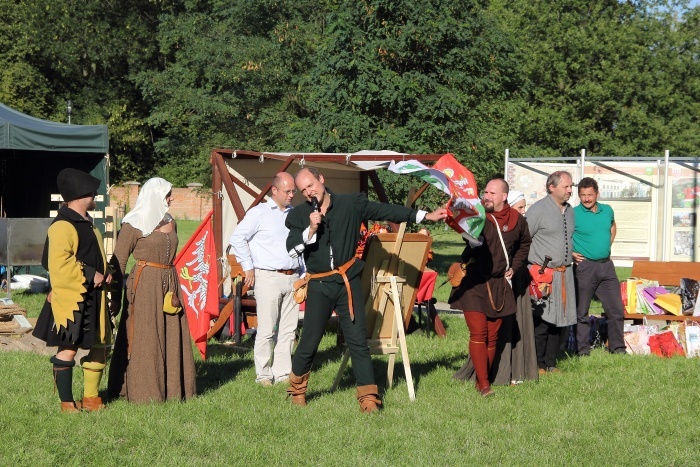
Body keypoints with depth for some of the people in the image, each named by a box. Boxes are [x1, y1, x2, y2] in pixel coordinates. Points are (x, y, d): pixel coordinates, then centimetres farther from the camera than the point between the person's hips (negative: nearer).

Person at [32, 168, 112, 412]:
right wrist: (90, 276, -20)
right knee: (68, 349, -4)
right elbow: (58, 263, -23)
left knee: (100, 346, 12)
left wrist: (104, 274, 10)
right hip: (71, 299, -10)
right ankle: (67, 402, 3)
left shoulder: (87, 224, 17)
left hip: (93, 298, 10)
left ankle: (90, 397, 23)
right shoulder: (63, 226, -15)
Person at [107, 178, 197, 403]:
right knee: (144, 339, -3)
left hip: (169, 283, 7)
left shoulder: (170, 222, 14)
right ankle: (143, 391, 3)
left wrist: (174, 289, 14)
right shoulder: (134, 224, -7)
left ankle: (171, 388, 16)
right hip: (145, 284, -7)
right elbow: (118, 262, -6)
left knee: (172, 337, 7)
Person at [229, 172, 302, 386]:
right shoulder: (259, 213, -3)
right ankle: (263, 373, 4)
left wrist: (303, 273, 16)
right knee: (267, 330, -5)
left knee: (288, 329, 6)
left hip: (292, 278, 6)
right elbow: (237, 238, -4)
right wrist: (248, 267, -4)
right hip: (268, 278, -5)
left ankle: (283, 372, 13)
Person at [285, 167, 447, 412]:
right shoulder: (299, 215, 3)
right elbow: (291, 250, -5)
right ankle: (297, 389, 24)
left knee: (358, 341, -2)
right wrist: (311, 230, -18)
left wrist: (426, 216, 2)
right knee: (309, 340, 2)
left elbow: (386, 211, 3)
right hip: (319, 285, 0)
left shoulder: (351, 204, 1)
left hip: (348, 282, 0)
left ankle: (368, 396, 1)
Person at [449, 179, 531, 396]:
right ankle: (484, 385, -8)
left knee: (492, 336, 9)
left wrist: (514, 267, 12)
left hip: (499, 284, 4)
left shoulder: (517, 220, 4)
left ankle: (483, 380, 18)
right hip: (474, 283, -4)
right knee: (478, 334, -10)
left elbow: (524, 244, 22)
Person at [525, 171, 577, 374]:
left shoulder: (570, 211, 14)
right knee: (542, 321, -7)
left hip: (565, 273, 7)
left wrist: (572, 254, 16)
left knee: (559, 320, 9)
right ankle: (538, 365, 1)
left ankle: (550, 363, 18)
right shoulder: (538, 209, -9)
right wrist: (531, 267, -11)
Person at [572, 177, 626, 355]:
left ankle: (618, 347, 16)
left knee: (616, 309, 6)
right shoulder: (573, 214, -9)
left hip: (606, 265, 5)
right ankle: (582, 349, 11)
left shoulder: (607, 211, 7)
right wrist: (571, 253, -9)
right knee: (581, 311, 2)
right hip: (585, 266, -5)